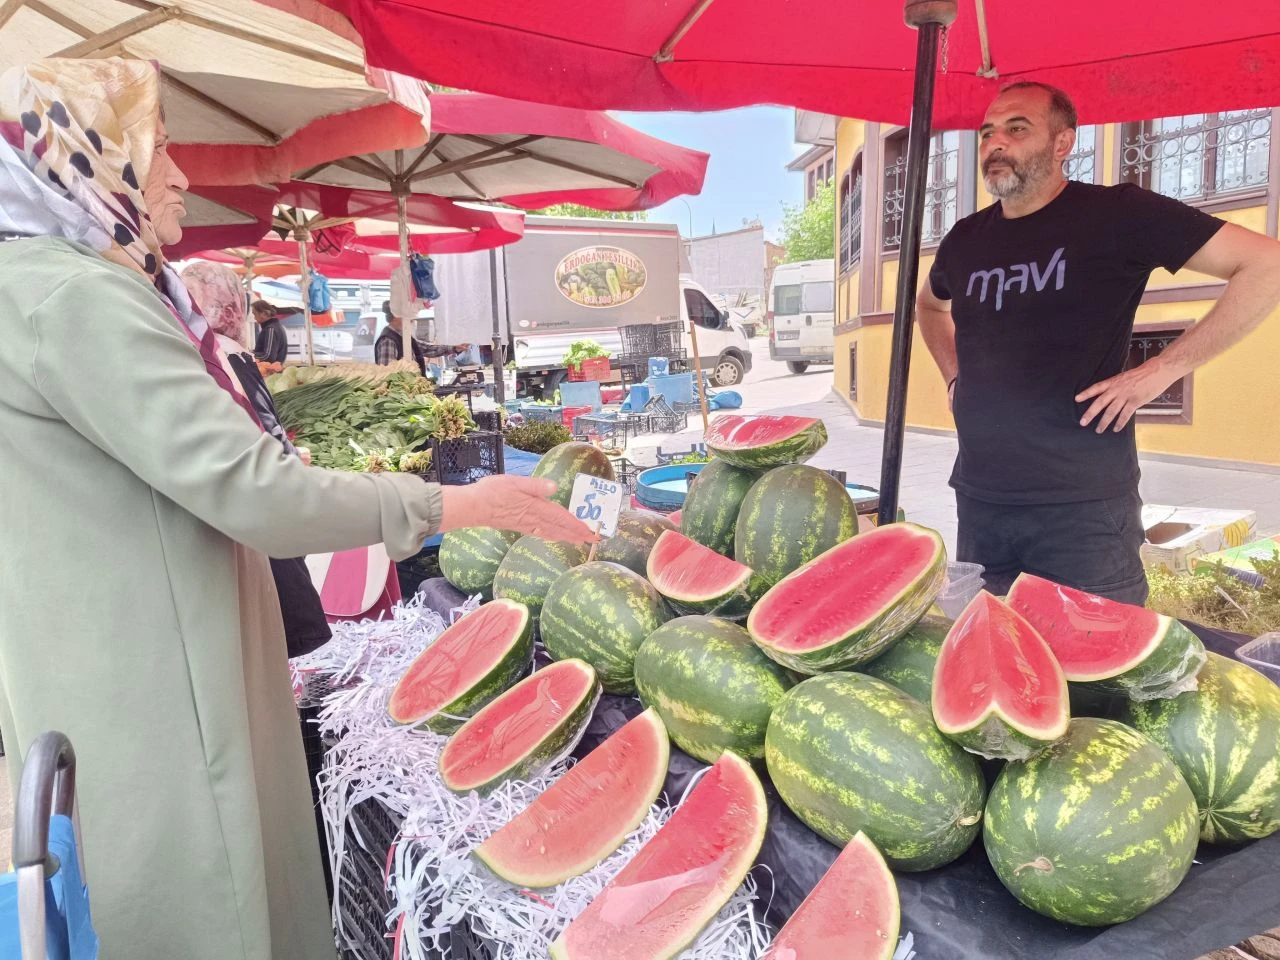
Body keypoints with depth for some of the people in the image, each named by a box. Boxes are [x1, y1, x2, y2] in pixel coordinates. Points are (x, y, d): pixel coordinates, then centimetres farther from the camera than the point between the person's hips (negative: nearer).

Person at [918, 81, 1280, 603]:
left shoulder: (1116, 214, -5)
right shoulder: (965, 239, 10)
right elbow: (929, 306, 32)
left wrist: (1164, 368, -12)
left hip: (1082, 506, -5)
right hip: (978, 501, 5)